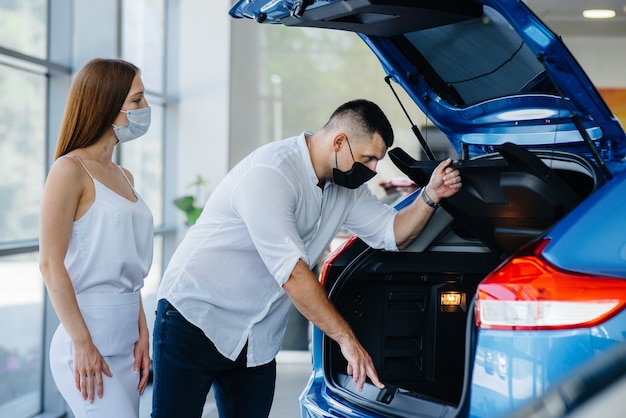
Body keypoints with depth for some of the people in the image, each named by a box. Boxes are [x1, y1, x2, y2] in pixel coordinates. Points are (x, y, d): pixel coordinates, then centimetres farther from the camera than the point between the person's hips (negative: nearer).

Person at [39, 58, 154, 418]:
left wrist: (142, 333, 9)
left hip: (126, 342, 7)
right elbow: (51, 264, -13)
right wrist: (82, 344, -16)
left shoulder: (124, 177, 15)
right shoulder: (71, 169, -8)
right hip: (87, 341, -7)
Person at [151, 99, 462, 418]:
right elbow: (291, 272, -28)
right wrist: (346, 338, -26)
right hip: (194, 317, -8)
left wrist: (431, 196, -8)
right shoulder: (271, 173, -24)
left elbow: (392, 233, 10)